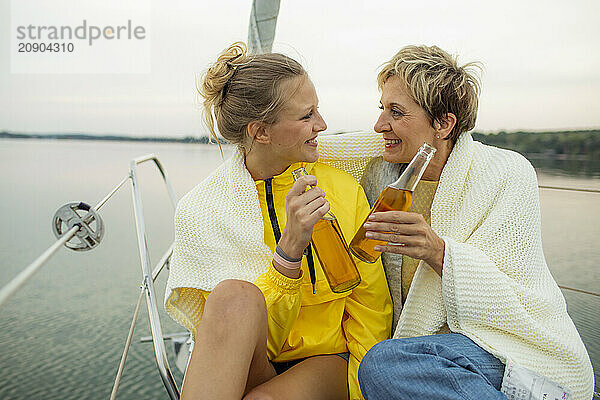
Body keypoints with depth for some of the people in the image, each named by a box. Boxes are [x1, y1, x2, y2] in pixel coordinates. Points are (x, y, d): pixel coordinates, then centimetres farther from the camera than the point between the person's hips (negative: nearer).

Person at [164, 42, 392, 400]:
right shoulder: (200, 209, -9)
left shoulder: (344, 190, -3)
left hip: (326, 362, 0)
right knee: (235, 295, -32)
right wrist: (290, 247, -26)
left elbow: (370, 310, 1)